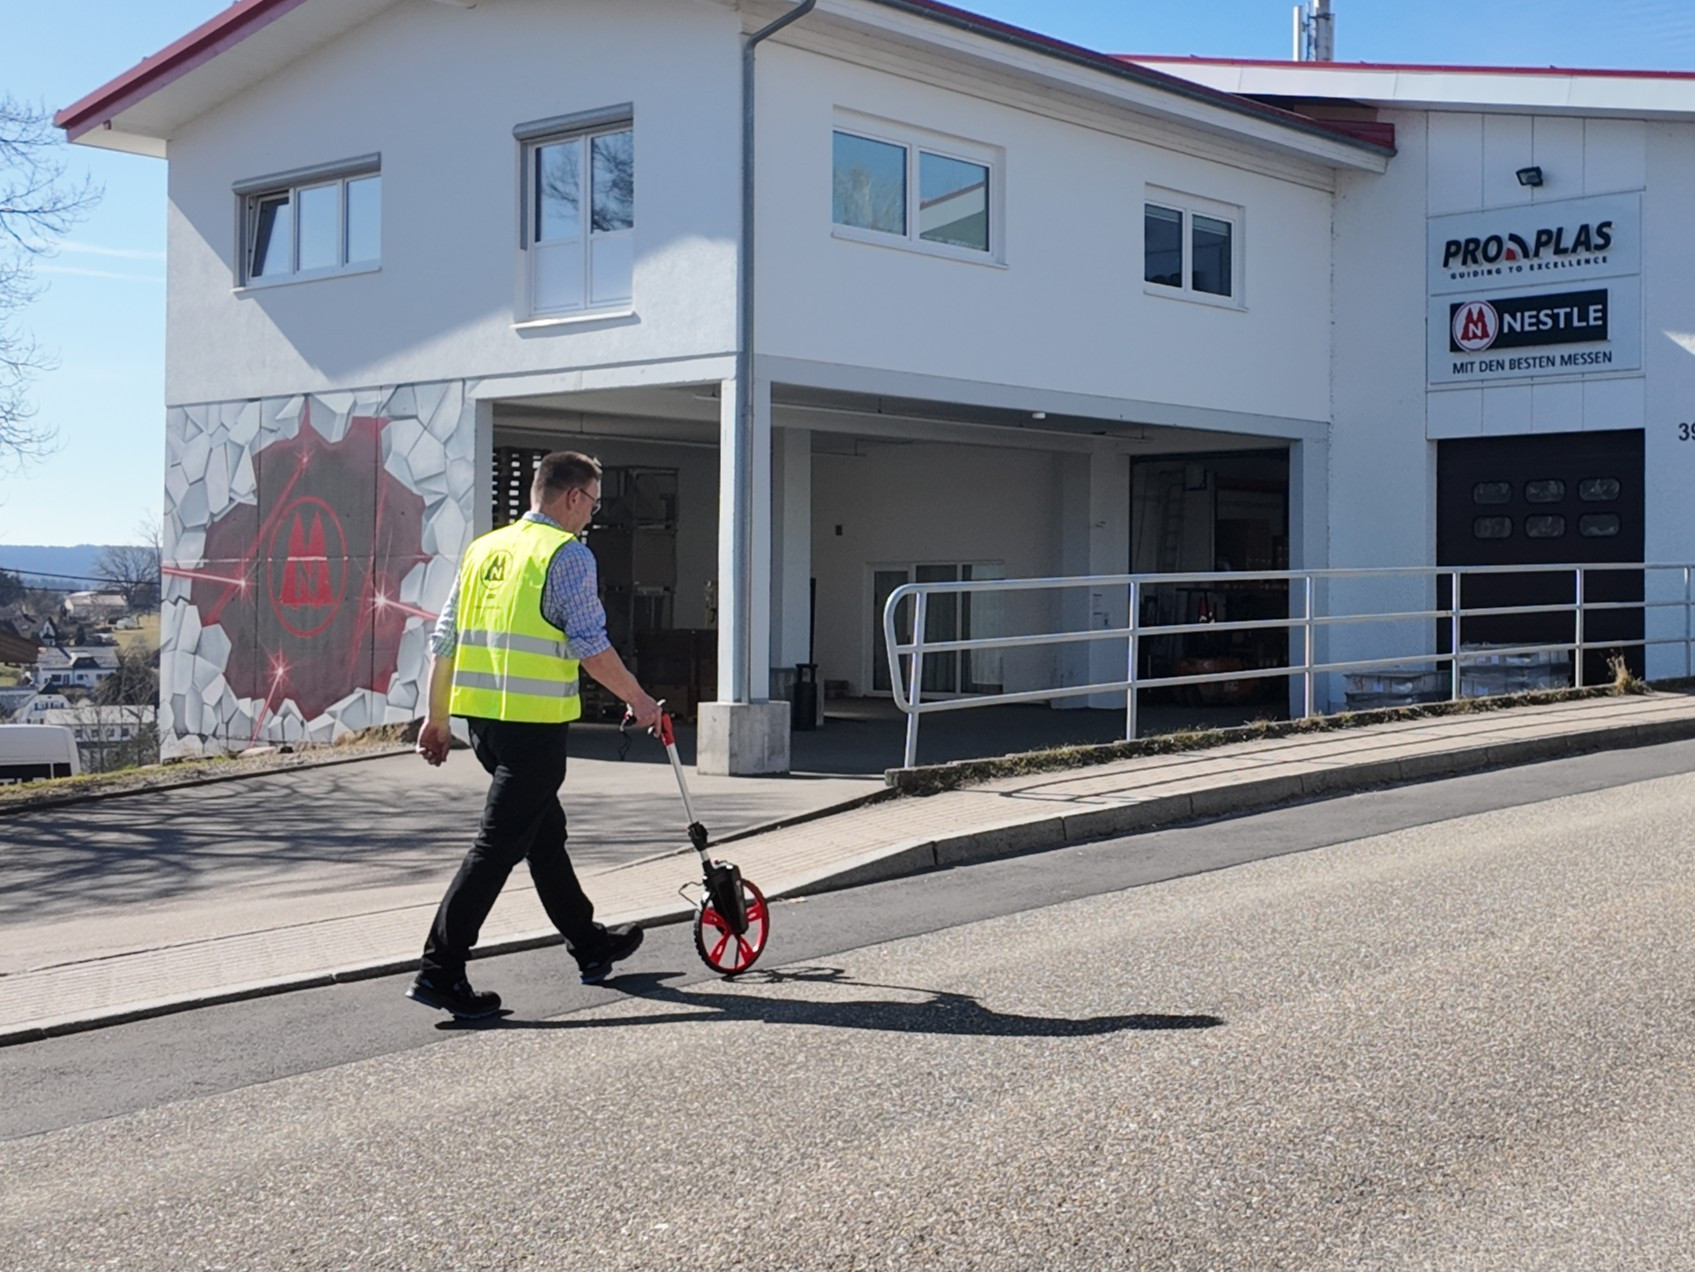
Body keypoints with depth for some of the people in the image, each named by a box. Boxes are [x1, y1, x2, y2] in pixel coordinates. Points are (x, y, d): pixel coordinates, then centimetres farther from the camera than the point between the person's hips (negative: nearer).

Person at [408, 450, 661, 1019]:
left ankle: (590, 947, 34)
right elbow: (592, 647, -12)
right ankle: (439, 970, -7)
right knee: (498, 844, -5)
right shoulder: (567, 554, -8)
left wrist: (436, 717, 18)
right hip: (534, 721, -8)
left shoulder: (483, 548, 14)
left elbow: (444, 641, 13)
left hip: (482, 716, 9)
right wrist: (638, 699, 1)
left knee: (544, 831, 20)